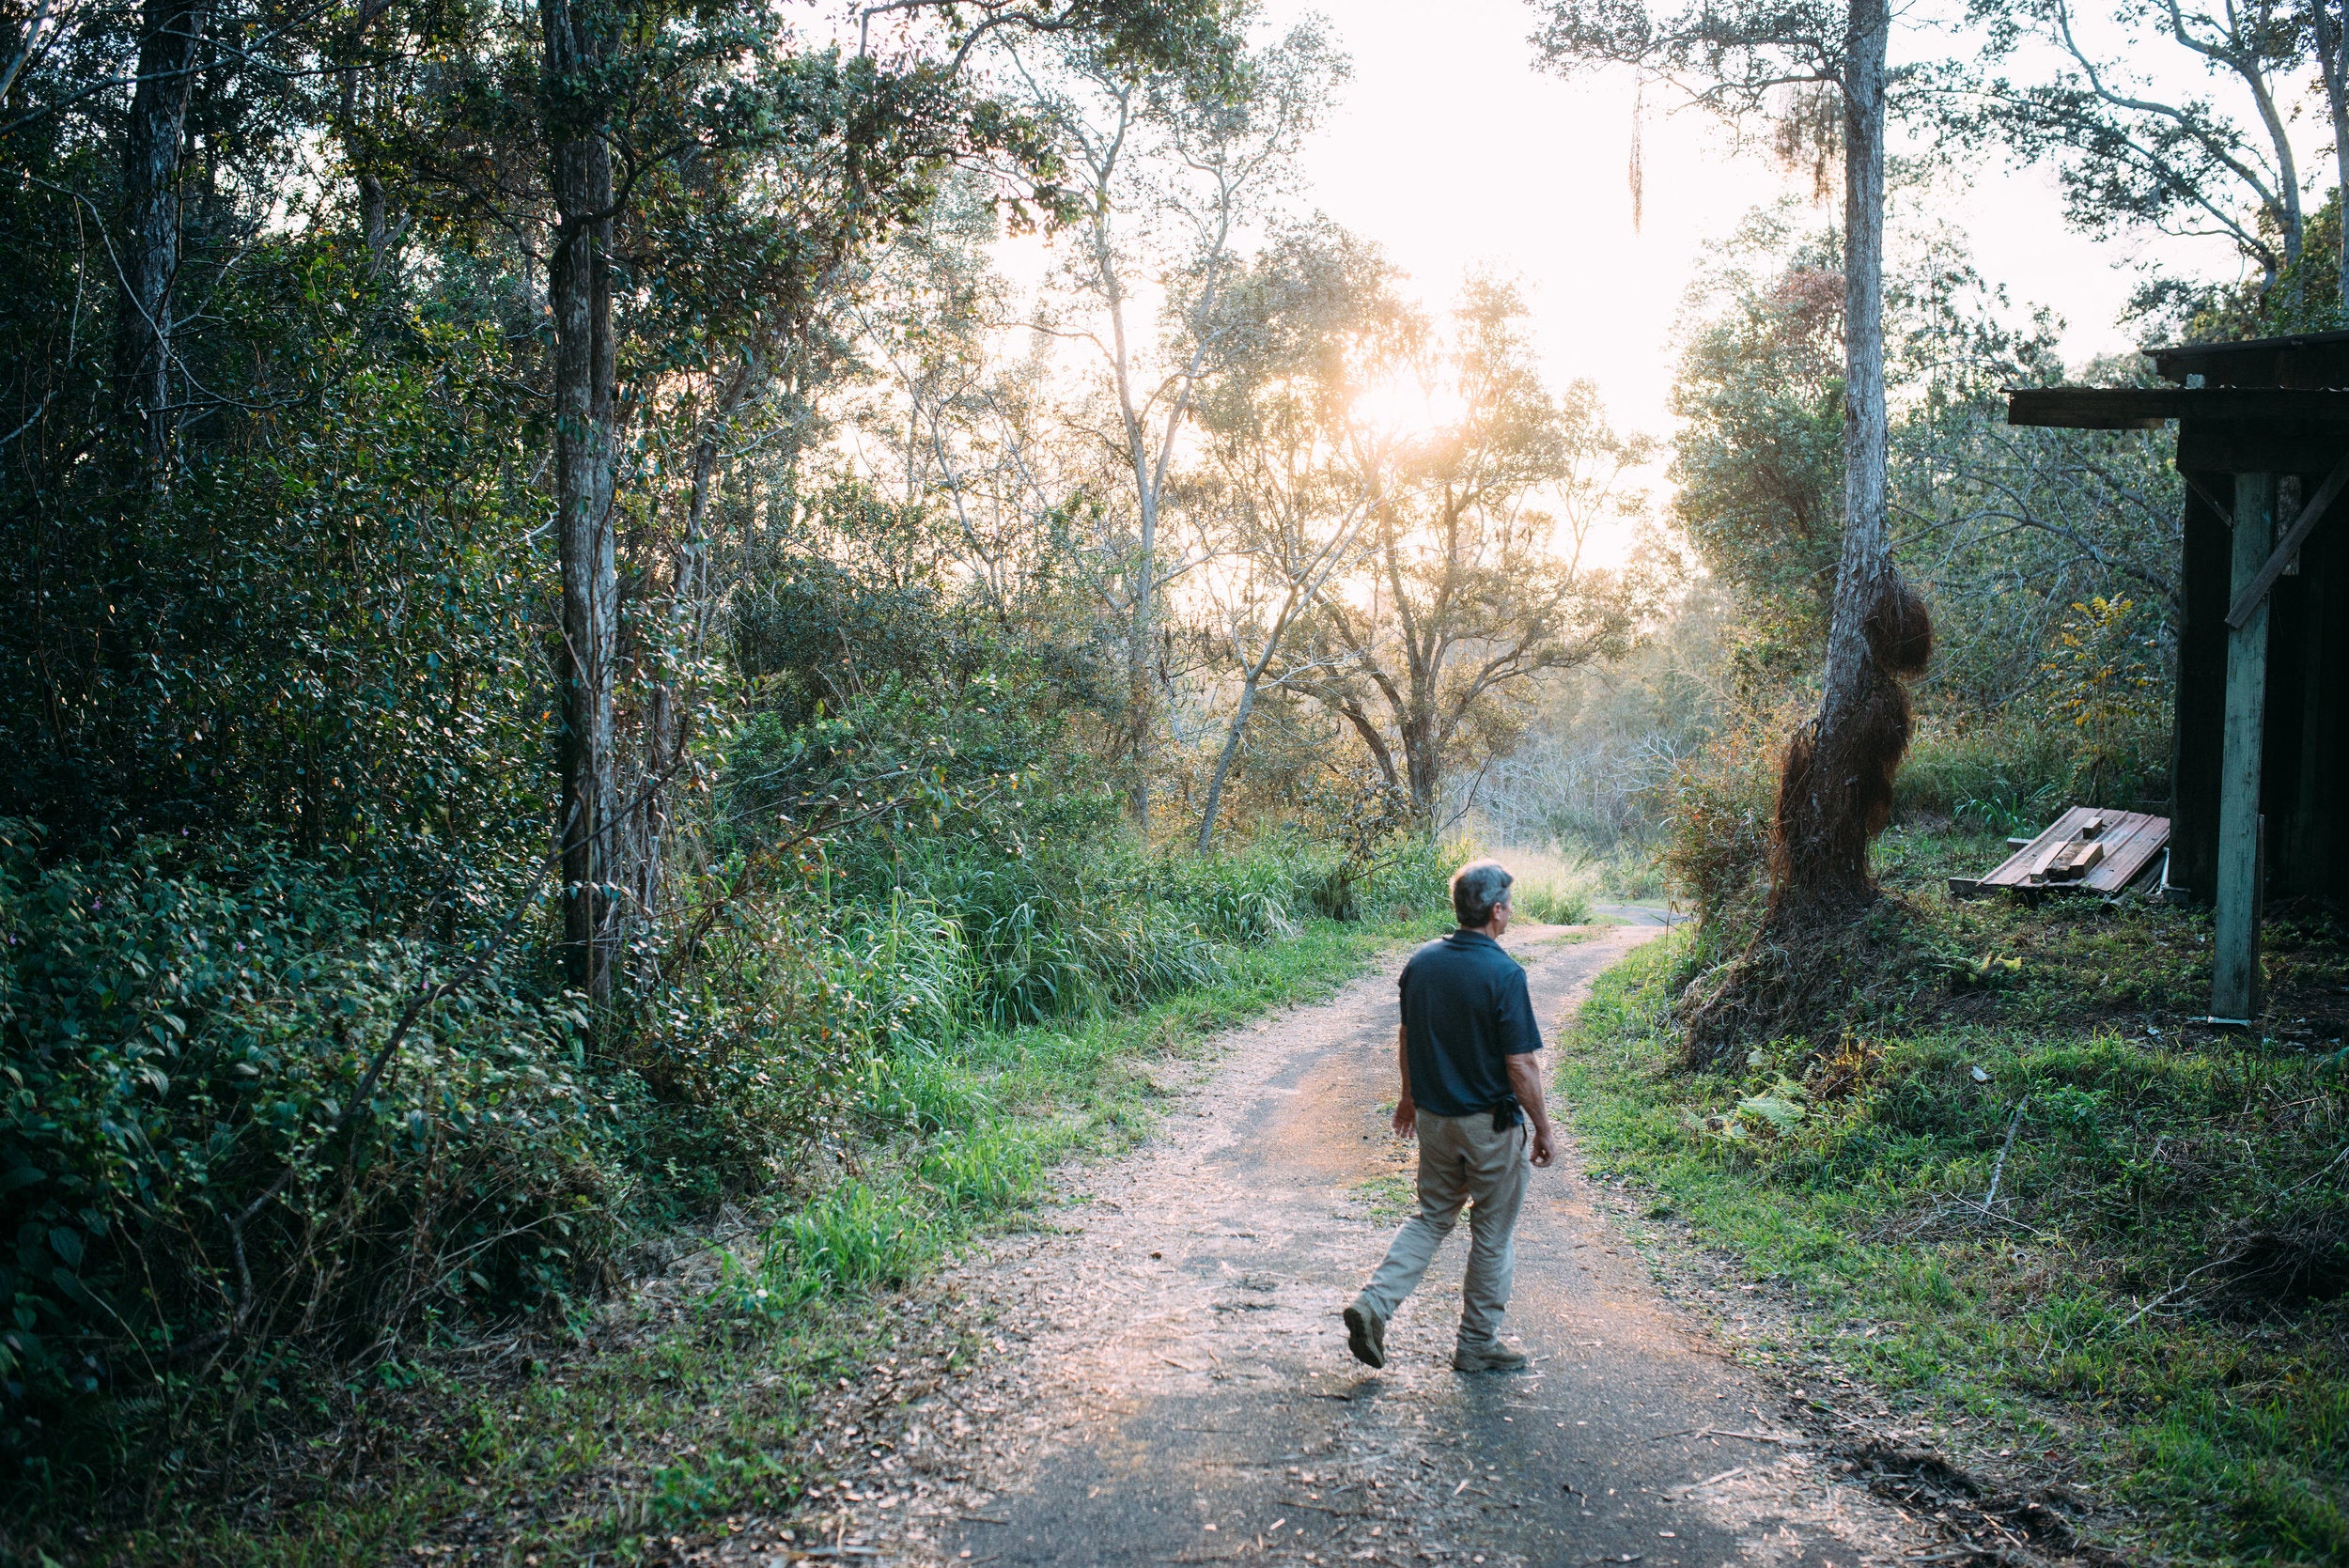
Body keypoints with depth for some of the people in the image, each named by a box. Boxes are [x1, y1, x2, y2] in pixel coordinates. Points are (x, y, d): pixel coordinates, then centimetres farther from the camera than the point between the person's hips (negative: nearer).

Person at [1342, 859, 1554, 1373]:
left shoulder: (1422, 961, -2)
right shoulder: (1504, 974, -20)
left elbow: (1405, 1039, 9)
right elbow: (1520, 1066, -18)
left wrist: (1409, 1096, 24)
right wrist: (1543, 1128, -6)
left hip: (1434, 1117, 6)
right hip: (1491, 1126, -5)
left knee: (1431, 1217, 19)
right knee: (1491, 1234, 11)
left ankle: (1374, 1303, 4)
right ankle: (1477, 1344, 22)